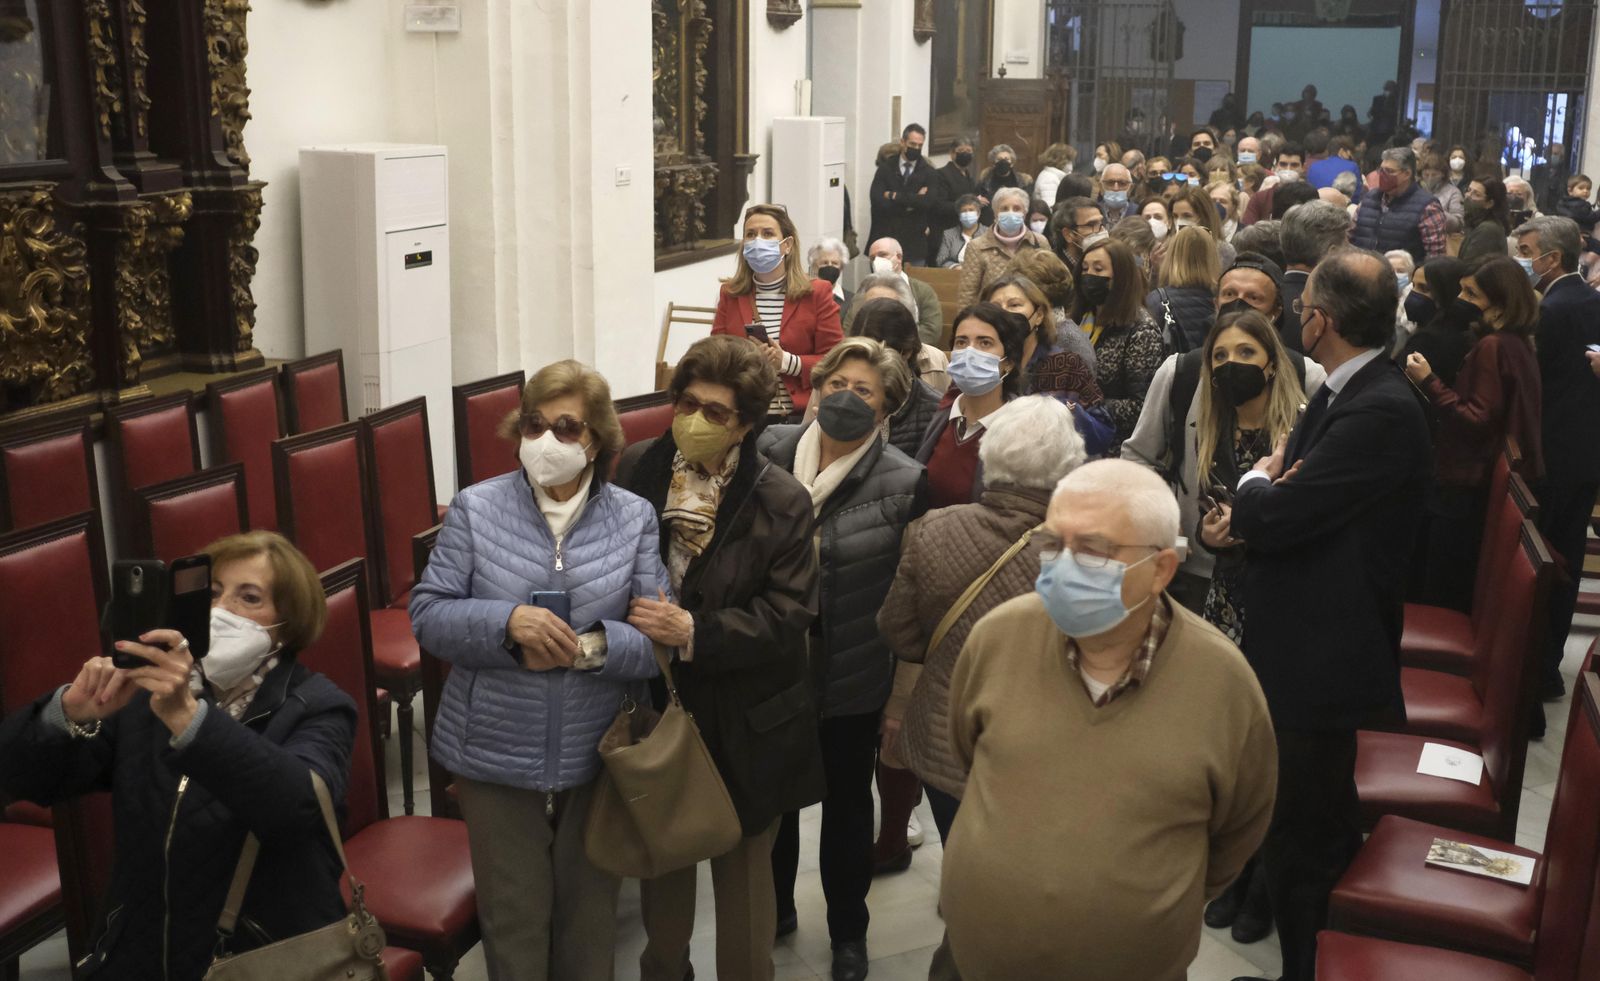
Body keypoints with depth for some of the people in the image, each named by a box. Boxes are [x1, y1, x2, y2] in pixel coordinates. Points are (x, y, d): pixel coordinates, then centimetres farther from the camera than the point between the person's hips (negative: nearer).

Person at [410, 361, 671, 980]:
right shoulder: (475, 508, -4)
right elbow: (428, 616, -6)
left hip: (598, 761, 1)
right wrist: (507, 621, -23)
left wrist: (586, 647, -23)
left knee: (590, 913, 19)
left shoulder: (635, 519, -3)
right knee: (513, 917, 13)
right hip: (496, 758, -1)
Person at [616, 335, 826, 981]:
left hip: (743, 725, -3)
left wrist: (693, 632, -28)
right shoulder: (635, 470, -5)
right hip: (656, 706, 3)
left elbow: (786, 614, -17)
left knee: (742, 871, 13)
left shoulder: (782, 501, -14)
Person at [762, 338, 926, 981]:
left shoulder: (903, 482, -12)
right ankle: (775, 907, 44)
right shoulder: (771, 453, -6)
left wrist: (904, 689, -6)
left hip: (854, 679, -2)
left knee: (846, 803, 16)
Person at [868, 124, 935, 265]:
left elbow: (928, 202, -12)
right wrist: (911, 202, -10)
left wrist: (894, 196, -10)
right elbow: (878, 201, -9)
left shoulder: (928, 172, 4)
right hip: (885, 240, 0)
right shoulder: (885, 168, 4)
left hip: (915, 243, 0)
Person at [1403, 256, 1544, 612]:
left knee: (1441, 592, -1)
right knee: (1458, 589, 18)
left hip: (1464, 485, -10)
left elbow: (1477, 421, -22)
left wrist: (1429, 383, -23)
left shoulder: (1492, 346, -19)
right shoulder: (1515, 343, 11)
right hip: (1477, 479, 10)